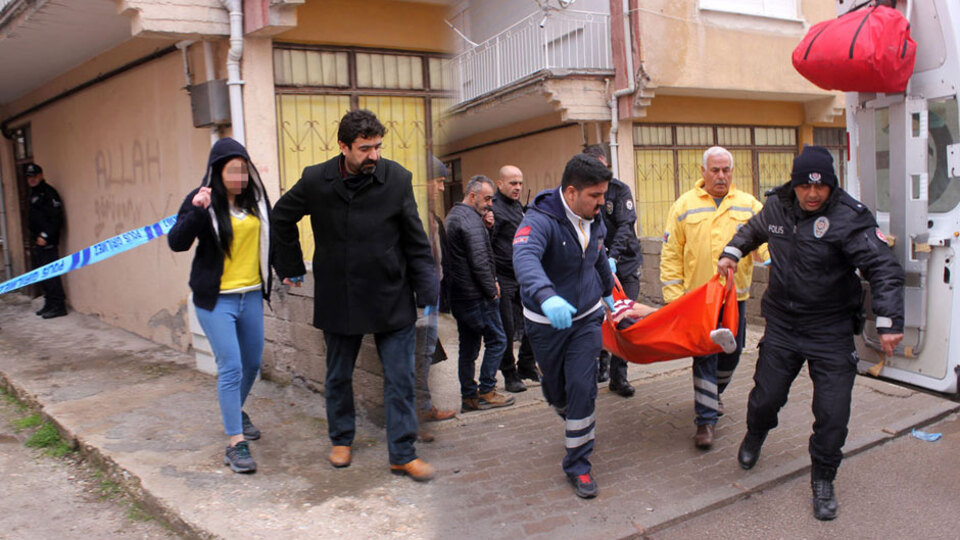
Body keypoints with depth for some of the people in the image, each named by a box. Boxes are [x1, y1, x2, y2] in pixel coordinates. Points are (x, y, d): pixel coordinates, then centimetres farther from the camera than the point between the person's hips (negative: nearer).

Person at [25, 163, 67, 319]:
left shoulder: (48, 193, -10)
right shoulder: (34, 194, 20)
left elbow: (57, 218, -18)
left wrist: (45, 236, -20)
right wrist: (35, 236, 16)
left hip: (48, 242, -10)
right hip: (38, 242, 10)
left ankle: (59, 306, -8)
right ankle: (50, 303, 19)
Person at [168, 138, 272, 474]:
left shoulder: (256, 198, 4)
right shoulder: (202, 200, -8)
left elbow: (271, 235, 18)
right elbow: (177, 243, -16)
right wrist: (195, 212, -30)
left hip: (251, 295, 5)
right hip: (216, 299, -5)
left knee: (252, 364, 16)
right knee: (231, 367, -9)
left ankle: (236, 411, 43)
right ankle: (235, 443, -2)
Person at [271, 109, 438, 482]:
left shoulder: (397, 179, -8)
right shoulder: (315, 180, -6)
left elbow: (416, 242, -2)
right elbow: (282, 217, 13)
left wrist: (426, 291, -6)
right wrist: (291, 266, 12)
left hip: (391, 298, -1)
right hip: (338, 298, 1)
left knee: (400, 379, 1)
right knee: (338, 376, 16)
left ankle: (403, 454, 12)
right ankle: (341, 439, 36)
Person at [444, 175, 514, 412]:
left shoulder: (453, 215, 17)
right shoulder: (471, 219, -16)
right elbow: (479, 261, -22)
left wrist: (491, 282, 14)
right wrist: (492, 290, -10)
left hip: (458, 295, 10)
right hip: (476, 295, -10)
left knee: (468, 345, 13)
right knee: (496, 340, 1)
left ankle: (469, 396, 18)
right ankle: (486, 392, 6)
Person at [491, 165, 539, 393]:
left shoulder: (519, 207, 15)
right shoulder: (493, 208, -11)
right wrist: (491, 280, -21)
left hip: (525, 279, 8)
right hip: (504, 279, -8)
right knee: (507, 329, 0)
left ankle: (527, 366, 24)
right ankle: (510, 375, 13)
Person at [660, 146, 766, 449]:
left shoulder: (749, 205, 4)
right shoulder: (684, 206, 0)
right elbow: (671, 254, 0)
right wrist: (673, 295, -5)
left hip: (735, 296, 3)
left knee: (731, 353, 16)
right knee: (704, 357, -3)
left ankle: (713, 394, 43)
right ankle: (706, 419, 4)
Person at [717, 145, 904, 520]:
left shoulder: (849, 217, -17)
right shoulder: (777, 207, -1)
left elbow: (883, 269, -22)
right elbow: (753, 230, 24)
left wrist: (889, 321, -29)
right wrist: (732, 252, 9)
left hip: (831, 332, -3)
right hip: (782, 325, 4)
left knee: (832, 413, -2)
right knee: (766, 396, 11)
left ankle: (823, 481, 22)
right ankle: (755, 436, 46)